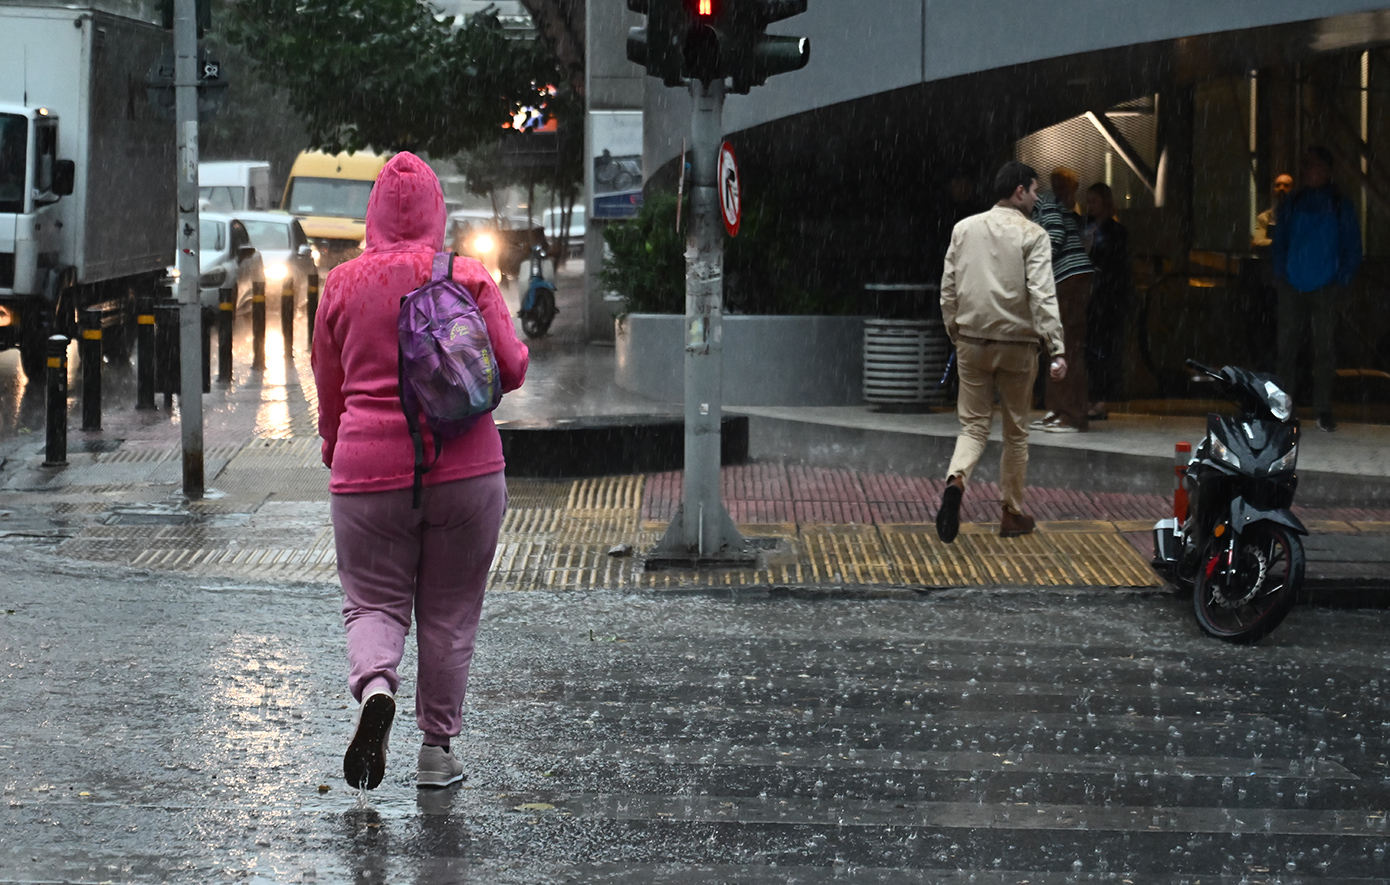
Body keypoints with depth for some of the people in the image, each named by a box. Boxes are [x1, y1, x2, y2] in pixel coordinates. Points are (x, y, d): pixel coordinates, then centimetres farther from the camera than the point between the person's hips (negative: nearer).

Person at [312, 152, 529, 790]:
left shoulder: (343, 285, 2)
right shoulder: (469, 279, -2)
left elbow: (328, 387, 10)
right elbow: (511, 368, -3)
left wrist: (336, 453, 26)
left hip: (369, 471, 0)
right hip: (465, 468, 0)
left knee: (373, 601, 8)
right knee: (450, 613, 11)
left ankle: (374, 685, -23)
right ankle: (436, 747, 14)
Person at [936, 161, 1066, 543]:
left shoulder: (964, 229, 6)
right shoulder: (1032, 235, -8)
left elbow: (949, 288, 7)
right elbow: (1042, 295, -16)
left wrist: (954, 333, 18)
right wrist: (1057, 349, -19)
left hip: (971, 342, 3)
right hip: (1016, 343, -3)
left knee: (974, 425, 8)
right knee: (1016, 431, 11)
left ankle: (956, 480, -22)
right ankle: (1013, 514, 18)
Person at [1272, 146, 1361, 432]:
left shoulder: (1340, 206, 2)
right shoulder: (1292, 204, 8)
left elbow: (1352, 248, 4)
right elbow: (1280, 242, 14)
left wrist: (1342, 282, -6)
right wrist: (1280, 274, 2)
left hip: (1326, 289, -2)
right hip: (1293, 287, 2)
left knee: (1324, 349, 0)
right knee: (1287, 346, 2)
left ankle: (1323, 409, 4)